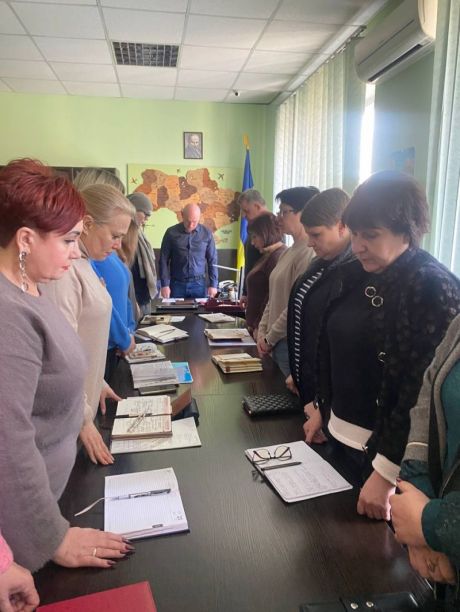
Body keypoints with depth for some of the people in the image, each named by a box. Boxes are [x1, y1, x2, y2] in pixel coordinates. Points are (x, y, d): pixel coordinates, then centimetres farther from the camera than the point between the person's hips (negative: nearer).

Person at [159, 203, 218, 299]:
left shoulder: (206, 234, -2)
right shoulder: (171, 233, -5)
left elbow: (212, 261, 4)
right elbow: (164, 260, -1)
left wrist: (213, 284, 0)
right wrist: (165, 284, -6)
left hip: (199, 283, 1)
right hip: (177, 283, 0)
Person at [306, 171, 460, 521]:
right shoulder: (356, 274, 3)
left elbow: (424, 393, -21)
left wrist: (387, 471, -20)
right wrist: (322, 407, 13)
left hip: (384, 448, -7)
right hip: (340, 434, 7)